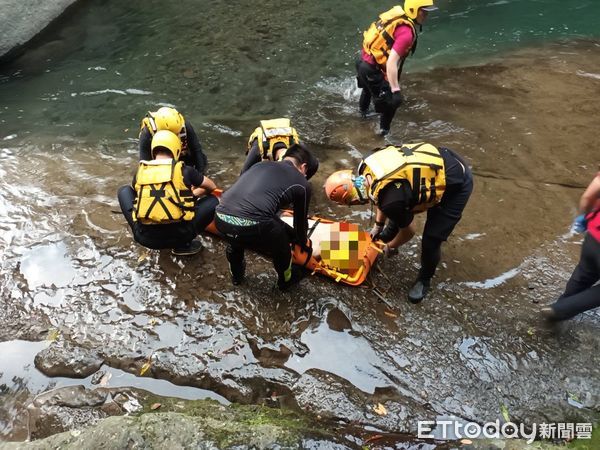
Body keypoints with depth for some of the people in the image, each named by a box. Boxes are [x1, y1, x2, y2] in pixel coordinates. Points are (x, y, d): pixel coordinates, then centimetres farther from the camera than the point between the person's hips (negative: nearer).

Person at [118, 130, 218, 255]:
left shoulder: (140, 172, 6)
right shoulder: (184, 171, -1)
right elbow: (212, 187, 16)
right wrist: (191, 195, 36)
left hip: (144, 237, 3)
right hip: (176, 236, -3)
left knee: (124, 191, 24)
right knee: (213, 201, 14)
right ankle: (182, 245, 10)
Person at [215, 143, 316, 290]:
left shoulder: (261, 164, 30)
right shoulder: (302, 183, 16)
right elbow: (301, 220, 30)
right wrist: (303, 243, 53)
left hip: (221, 218, 5)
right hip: (252, 225, -5)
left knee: (235, 239, 40)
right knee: (281, 246, 29)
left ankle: (236, 275, 58)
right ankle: (286, 280, 51)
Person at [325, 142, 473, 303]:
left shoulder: (392, 200, -34)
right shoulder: (368, 167, -12)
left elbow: (408, 232, -11)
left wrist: (391, 246, 9)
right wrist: (378, 226, 24)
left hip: (457, 183, -8)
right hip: (441, 159, 8)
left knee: (431, 239, -3)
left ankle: (425, 279, 25)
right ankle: (388, 234, 51)